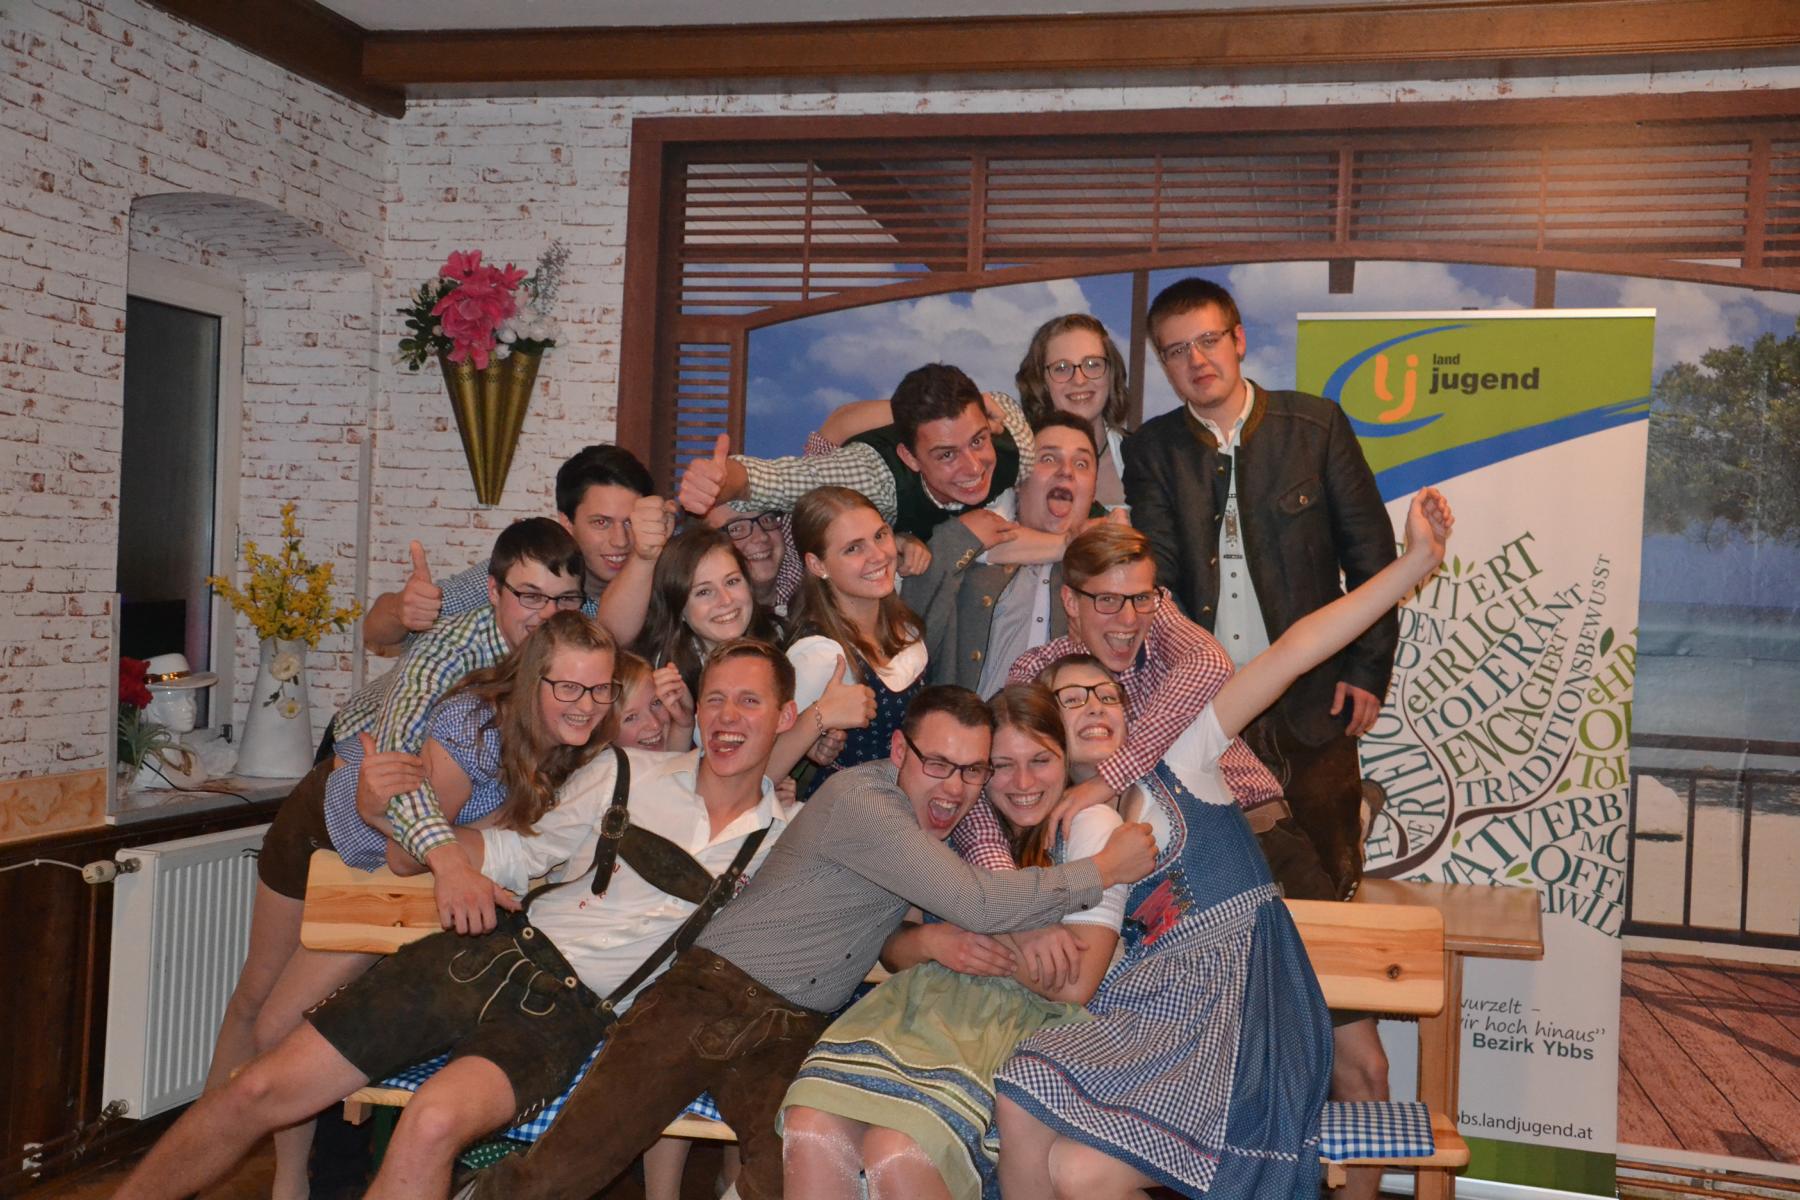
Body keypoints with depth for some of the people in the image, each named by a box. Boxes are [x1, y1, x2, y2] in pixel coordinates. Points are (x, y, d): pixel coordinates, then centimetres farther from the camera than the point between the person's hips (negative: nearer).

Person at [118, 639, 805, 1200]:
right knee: (261, 1090, -2)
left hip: (572, 1013, -2)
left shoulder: (782, 837, 5)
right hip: (494, 953, 3)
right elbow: (518, 852, 12)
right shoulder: (628, 773, 7)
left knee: (433, 1123, -33)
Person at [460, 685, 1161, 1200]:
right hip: (713, 996, -6)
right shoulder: (860, 801, -17)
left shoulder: (943, 812, 9)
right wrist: (1107, 869, -14)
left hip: (795, 1031, 6)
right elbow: (979, 905, -23)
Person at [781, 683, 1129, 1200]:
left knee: (895, 1153, -31)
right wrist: (930, 941, -8)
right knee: (809, 1130, -25)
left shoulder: (1090, 825, 2)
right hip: (920, 1003, 5)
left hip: (1017, 1021, -4)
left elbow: (1075, 984, -8)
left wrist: (969, 940, -5)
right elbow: (892, 949, 15)